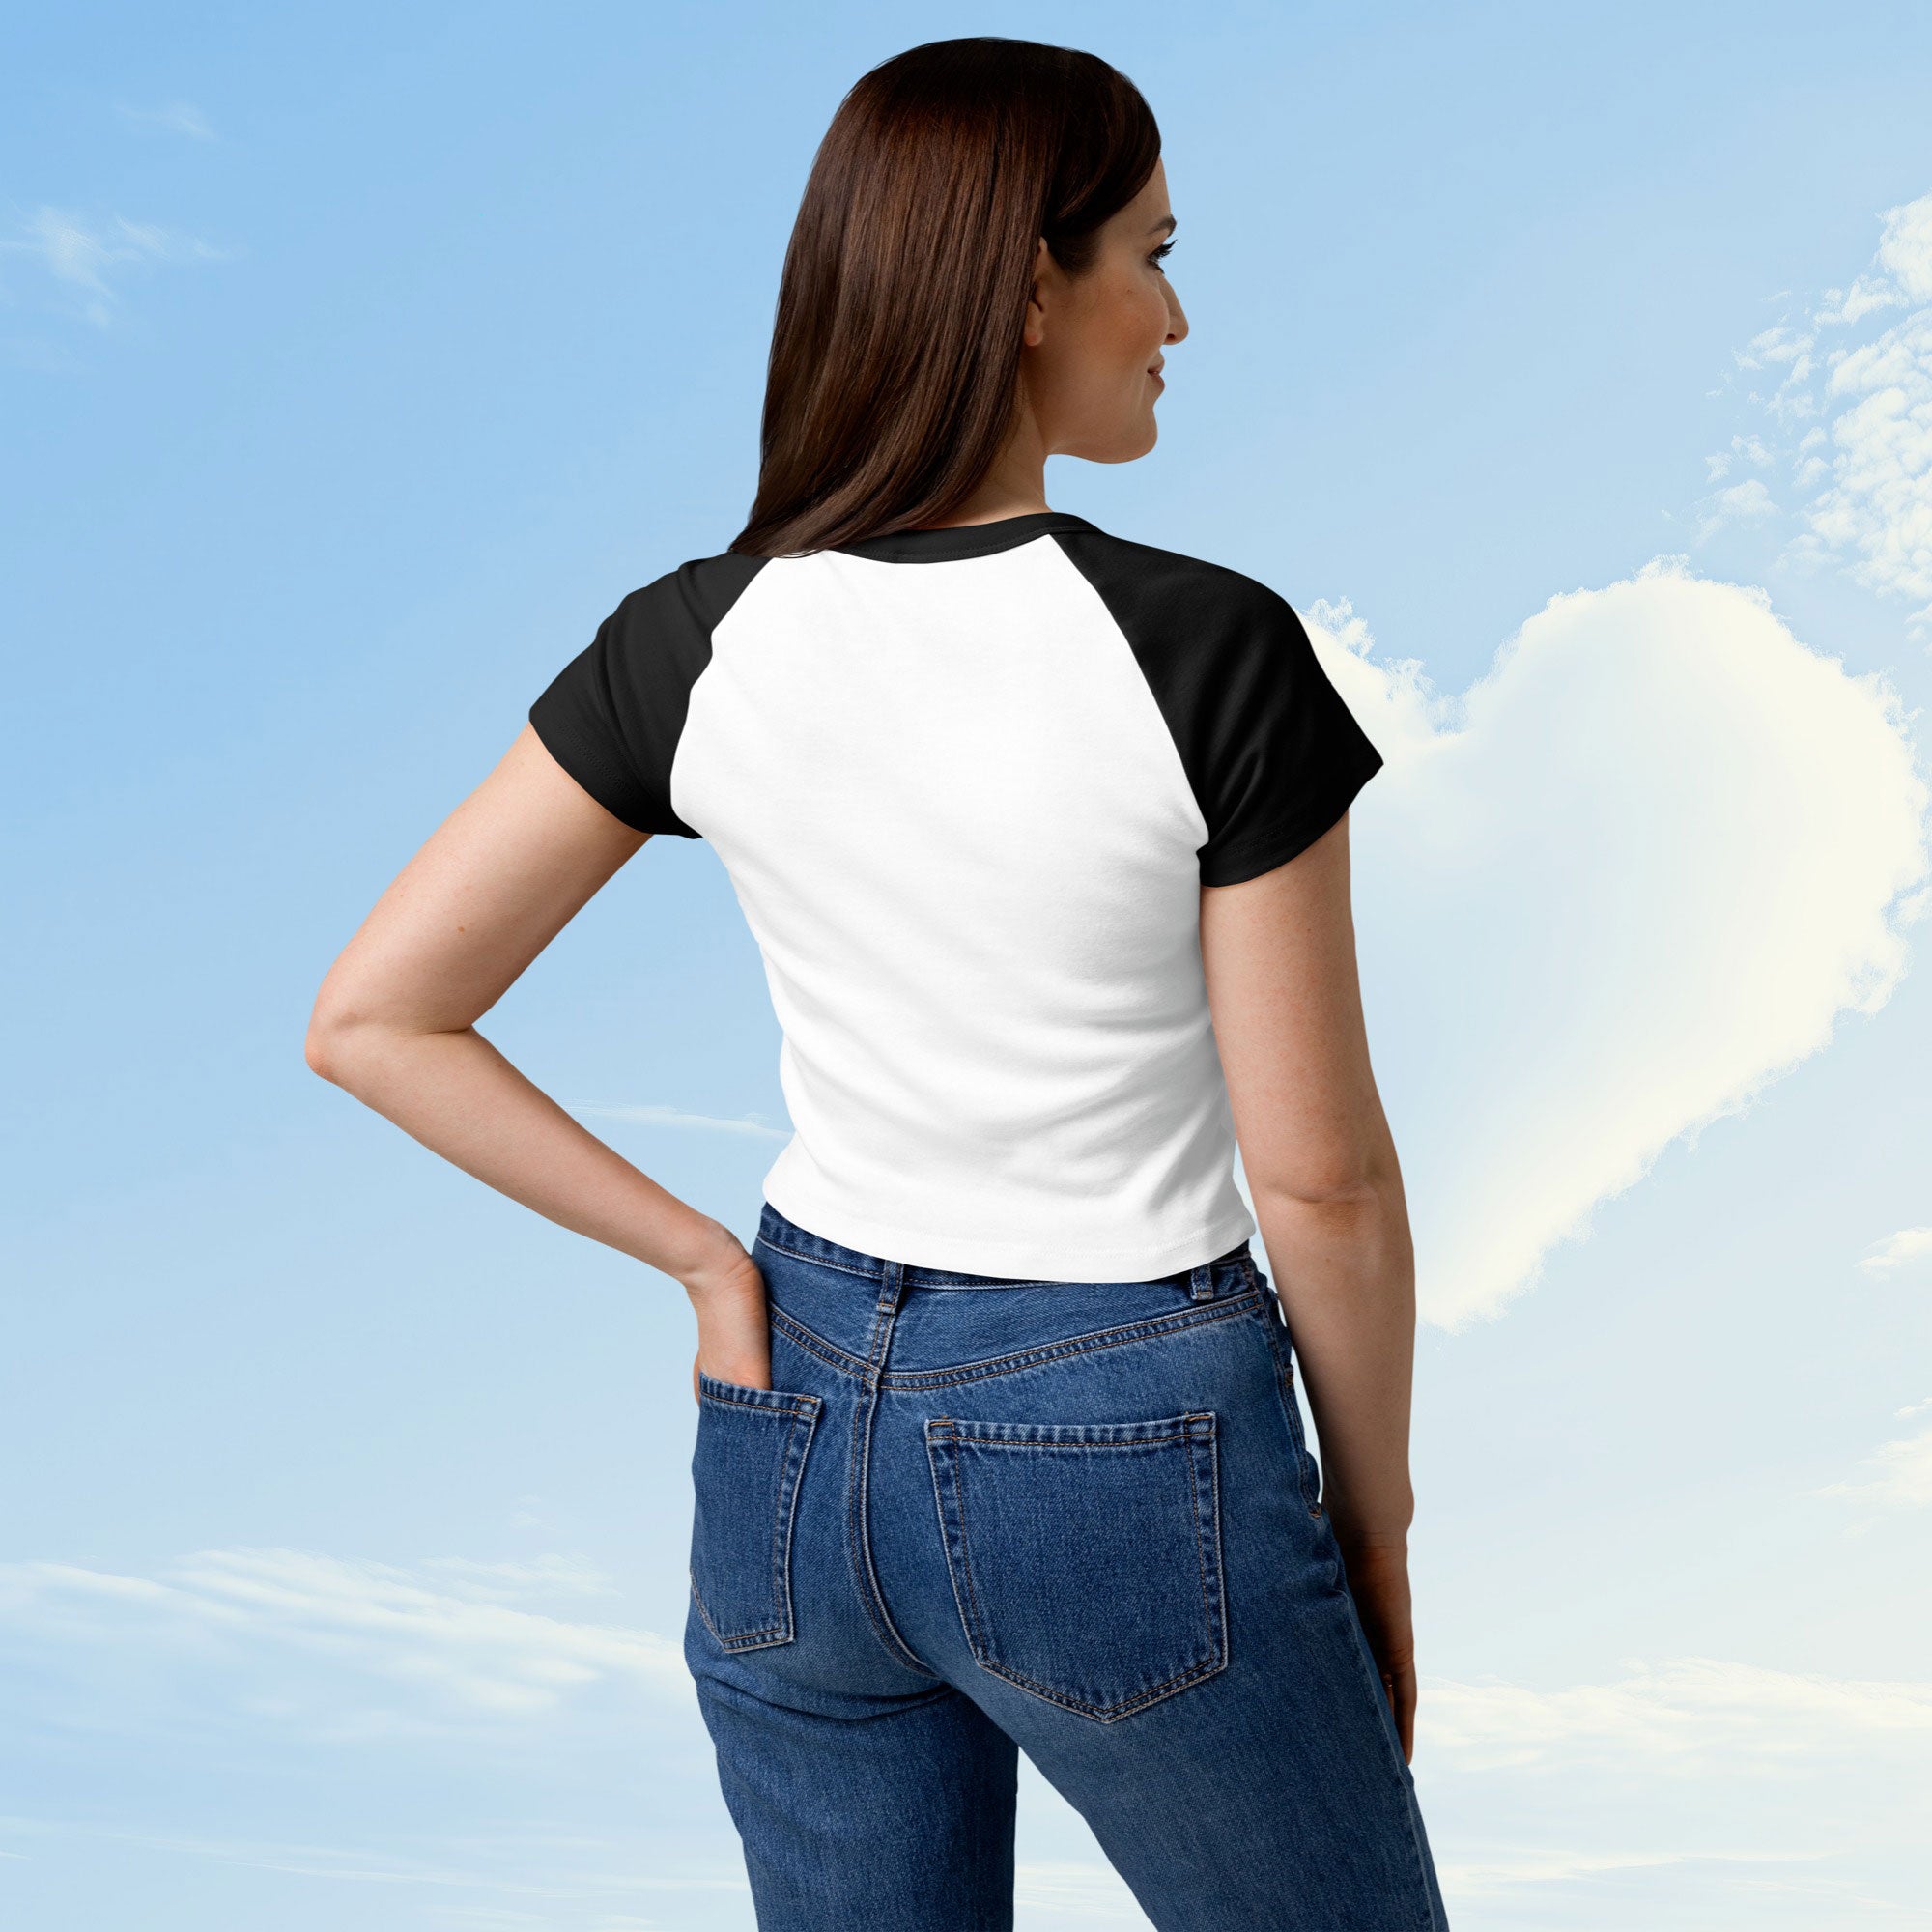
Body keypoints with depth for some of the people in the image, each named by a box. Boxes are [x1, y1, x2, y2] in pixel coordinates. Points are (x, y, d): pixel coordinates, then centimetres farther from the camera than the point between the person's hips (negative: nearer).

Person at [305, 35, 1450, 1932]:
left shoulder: (697, 638, -7)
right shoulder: (1210, 651, -19)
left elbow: (370, 1019, -4)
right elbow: (1320, 1179, -12)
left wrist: (708, 1263, 0)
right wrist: (1376, 1520, 3)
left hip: (799, 1427, 5)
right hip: (1127, 1457, -4)